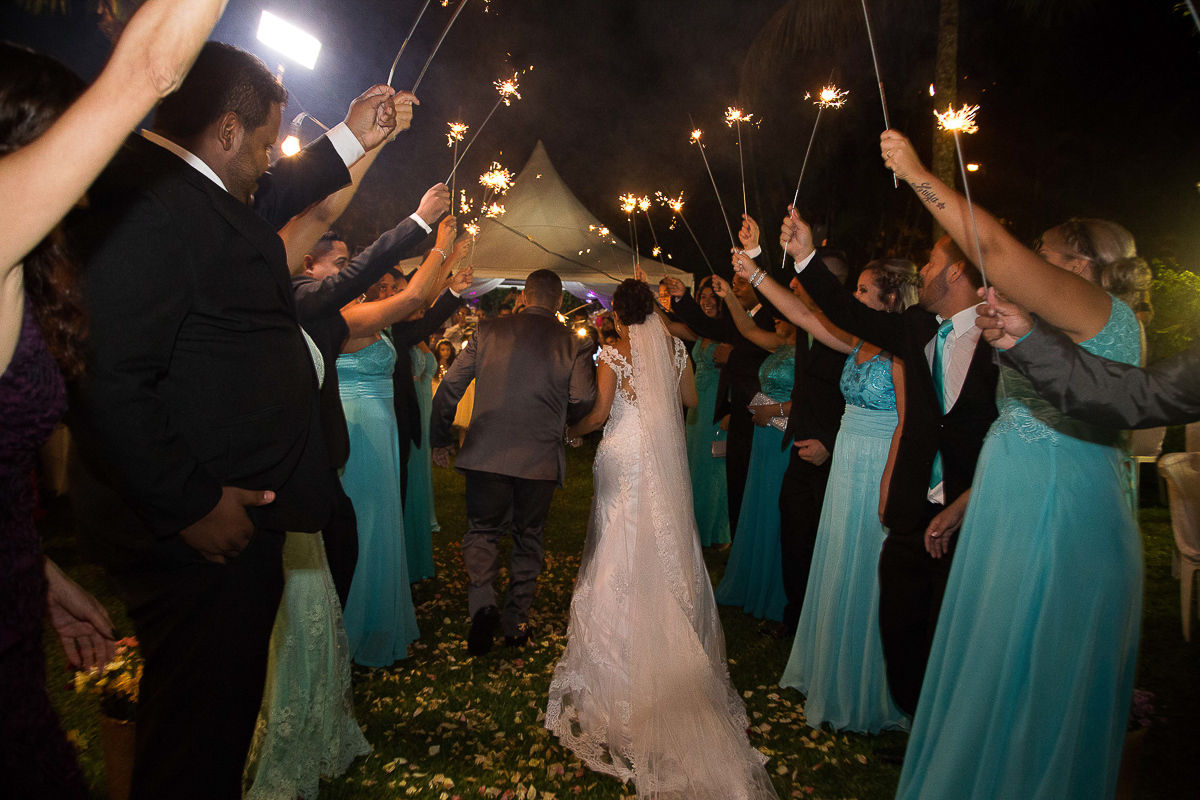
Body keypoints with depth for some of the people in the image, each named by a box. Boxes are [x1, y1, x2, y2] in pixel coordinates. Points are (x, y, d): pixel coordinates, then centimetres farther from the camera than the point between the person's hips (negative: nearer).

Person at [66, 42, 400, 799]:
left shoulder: (187, 189, 12)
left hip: (229, 511, 10)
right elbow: (108, 379, -27)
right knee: (203, 721, 7)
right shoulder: (140, 196, -20)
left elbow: (269, 201, 33)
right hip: (200, 532, -10)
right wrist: (188, 505, -22)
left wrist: (349, 139, 32)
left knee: (219, 702, 25)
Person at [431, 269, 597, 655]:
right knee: (528, 538, 16)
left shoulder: (487, 331, 1)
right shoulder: (574, 344, -1)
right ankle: (516, 622, 22)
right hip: (541, 458, 0)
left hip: (487, 452, 0)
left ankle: (482, 601, -7)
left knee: (482, 530, 15)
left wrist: (440, 438, 13)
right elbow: (583, 401, -9)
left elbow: (450, 386, 1)